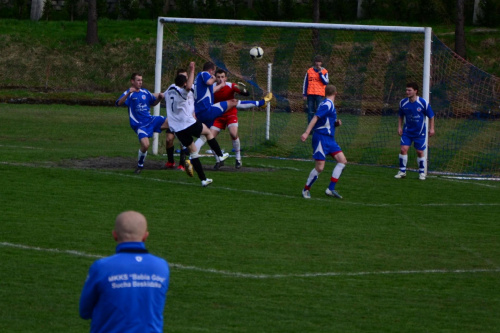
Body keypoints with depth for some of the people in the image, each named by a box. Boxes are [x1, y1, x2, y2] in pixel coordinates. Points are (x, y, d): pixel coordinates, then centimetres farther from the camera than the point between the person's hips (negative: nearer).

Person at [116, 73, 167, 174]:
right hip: (139, 124, -5)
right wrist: (129, 93, -40)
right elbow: (118, 103, -25)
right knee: (145, 145, -23)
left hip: (150, 120, 6)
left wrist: (159, 98, 3)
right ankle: (140, 165, 3)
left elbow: (153, 103, 26)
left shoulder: (145, 92, 11)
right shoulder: (128, 93, -7)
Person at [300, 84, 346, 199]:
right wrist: (307, 133, -32)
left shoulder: (330, 105, 17)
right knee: (319, 167, -9)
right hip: (321, 138, -10)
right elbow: (315, 118, -23)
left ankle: (330, 189, 0)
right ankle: (306, 189, 10)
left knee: (342, 160, 0)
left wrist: (337, 123, 7)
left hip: (329, 139, 10)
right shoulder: (327, 105, -13)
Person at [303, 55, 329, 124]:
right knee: (310, 112, 2)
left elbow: (326, 82, -7)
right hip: (310, 94, 1)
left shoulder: (324, 72, 7)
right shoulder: (309, 71, 9)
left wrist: (320, 72, -9)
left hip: (320, 95, -1)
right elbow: (305, 83, 11)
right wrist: (304, 94, 6)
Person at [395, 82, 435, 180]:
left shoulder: (423, 103, -13)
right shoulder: (403, 102, -4)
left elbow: (431, 116, -1)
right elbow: (401, 116, 12)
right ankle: (402, 171, 0)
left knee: (420, 152, 5)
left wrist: (431, 128, -3)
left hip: (419, 132, -2)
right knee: (403, 149, -12)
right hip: (407, 131, 2)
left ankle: (422, 172, 22)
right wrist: (399, 127, 3)